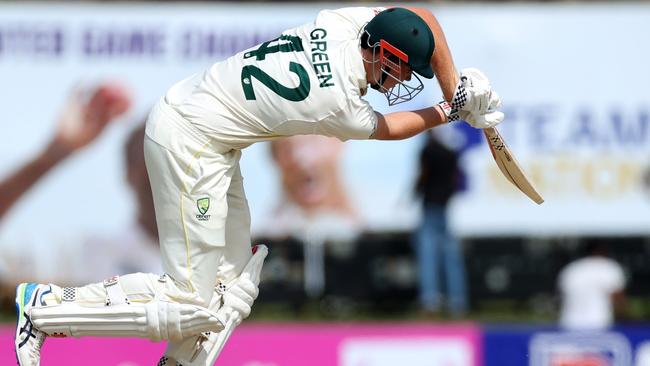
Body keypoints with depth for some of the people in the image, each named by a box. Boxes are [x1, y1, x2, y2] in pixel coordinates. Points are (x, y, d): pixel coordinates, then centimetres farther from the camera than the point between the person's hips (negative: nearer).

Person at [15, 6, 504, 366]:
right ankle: (45, 305, -4)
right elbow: (390, 129, 2)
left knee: (234, 289, 13)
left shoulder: (342, 25, -5)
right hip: (188, 144, -10)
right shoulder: (341, 107, -22)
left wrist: (455, 93, 7)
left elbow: (423, 19, 9)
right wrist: (450, 115, 14)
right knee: (193, 306, -9)